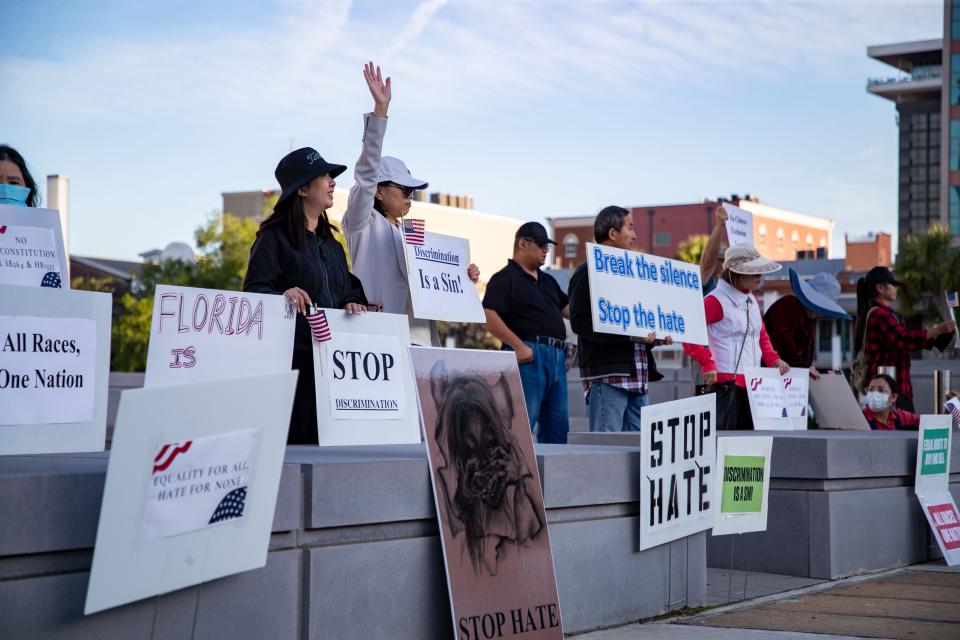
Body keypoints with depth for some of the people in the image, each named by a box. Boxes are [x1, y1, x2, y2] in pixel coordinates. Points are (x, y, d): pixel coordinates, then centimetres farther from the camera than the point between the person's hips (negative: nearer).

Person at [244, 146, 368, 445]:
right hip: (292, 356, -7)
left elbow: (348, 290, 23)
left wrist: (352, 303, 1)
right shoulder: (274, 238, -1)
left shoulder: (331, 243, 22)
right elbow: (255, 289, -10)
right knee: (295, 436, -11)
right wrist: (284, 295, -30)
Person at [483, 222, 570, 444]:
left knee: (557, 427, 8)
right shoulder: (505, 279, -2)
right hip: (528, 355, -9)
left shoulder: (548, 281, 25)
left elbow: (570, 310, 27)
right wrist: (518, 345, -21)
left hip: (556, 356, 9)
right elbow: (490, 318, -13)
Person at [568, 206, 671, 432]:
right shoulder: (588, 273, -5)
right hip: (607, 376, -9)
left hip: (637, 377, 9)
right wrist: (629, 336, -21)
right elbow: (580, 322, -16)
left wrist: (655, 335, 8)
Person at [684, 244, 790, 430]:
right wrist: (707, 364, -18)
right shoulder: (717, 301, -10)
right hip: (726, 384, -8)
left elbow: (762, 336, 27)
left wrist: (773, 359, 9)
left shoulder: (751, 300, 17)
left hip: (752, 383, 8)